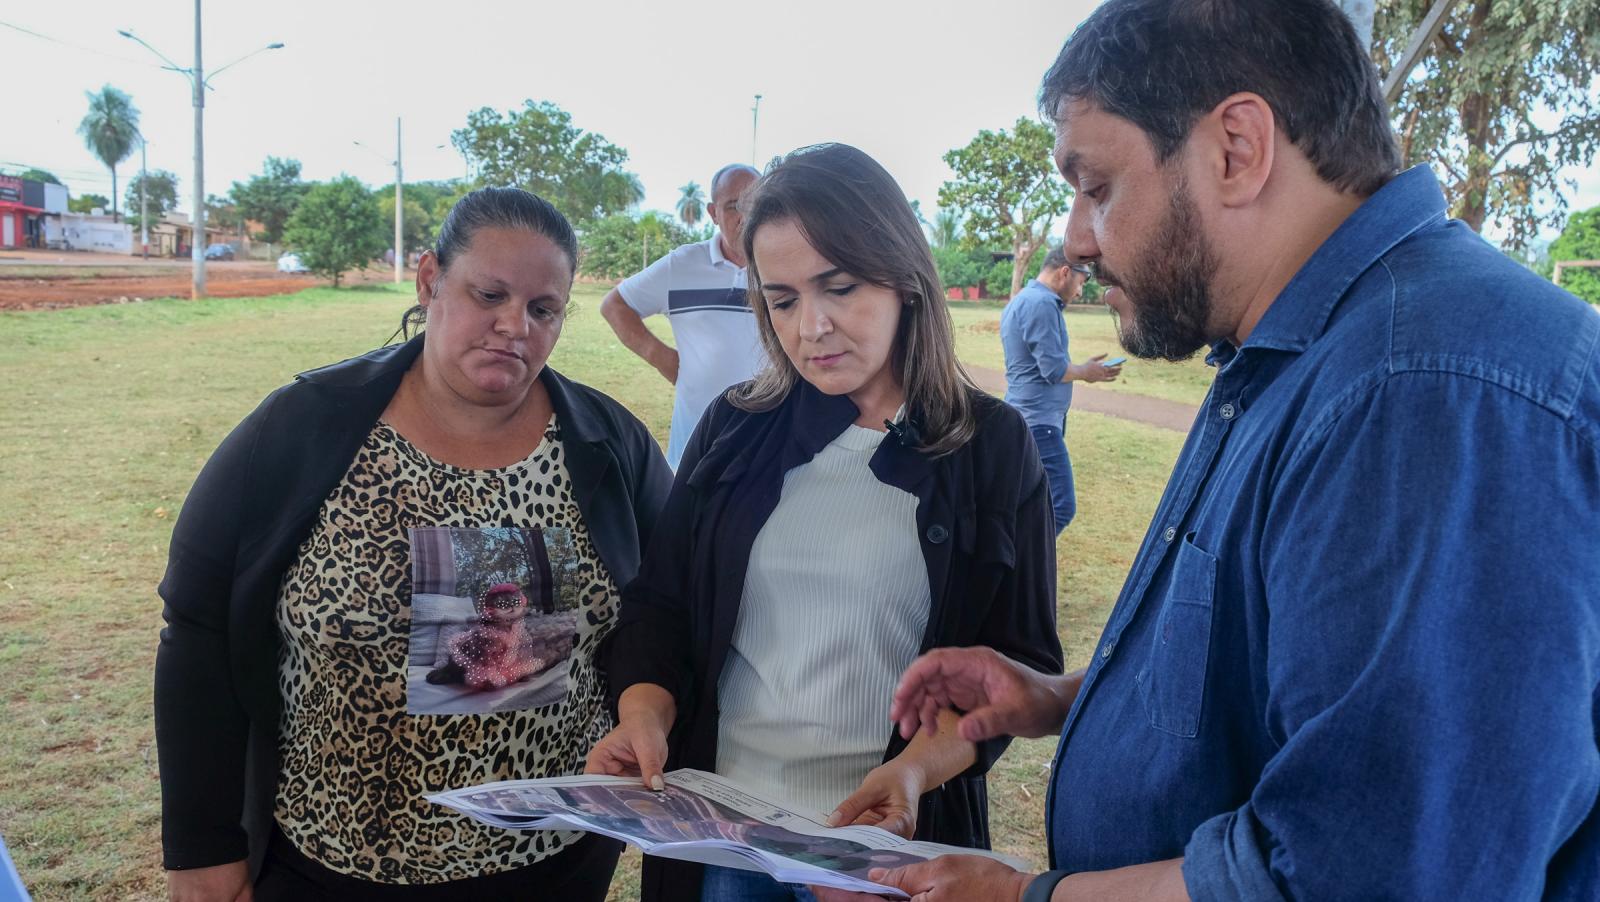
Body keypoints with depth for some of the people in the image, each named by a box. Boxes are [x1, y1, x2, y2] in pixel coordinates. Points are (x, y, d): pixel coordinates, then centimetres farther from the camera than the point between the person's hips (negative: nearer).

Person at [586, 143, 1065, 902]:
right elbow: (658, 602, 4)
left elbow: (1019, 661, -6)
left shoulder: (993, 447, -5)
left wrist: (916, 769, -21)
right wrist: (643, 711, -15)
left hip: (893, 839, -2)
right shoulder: (734, 429, 2)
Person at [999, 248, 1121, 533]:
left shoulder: (1022, 300, 17)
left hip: (1027, 417, 11)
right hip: (1039, 421, -11)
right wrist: (1086, 372, -1)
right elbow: (1054, 369, -20)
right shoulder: (1042, 303, -16)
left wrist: (1081, 367, 16)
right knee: (1059, 507, -12)